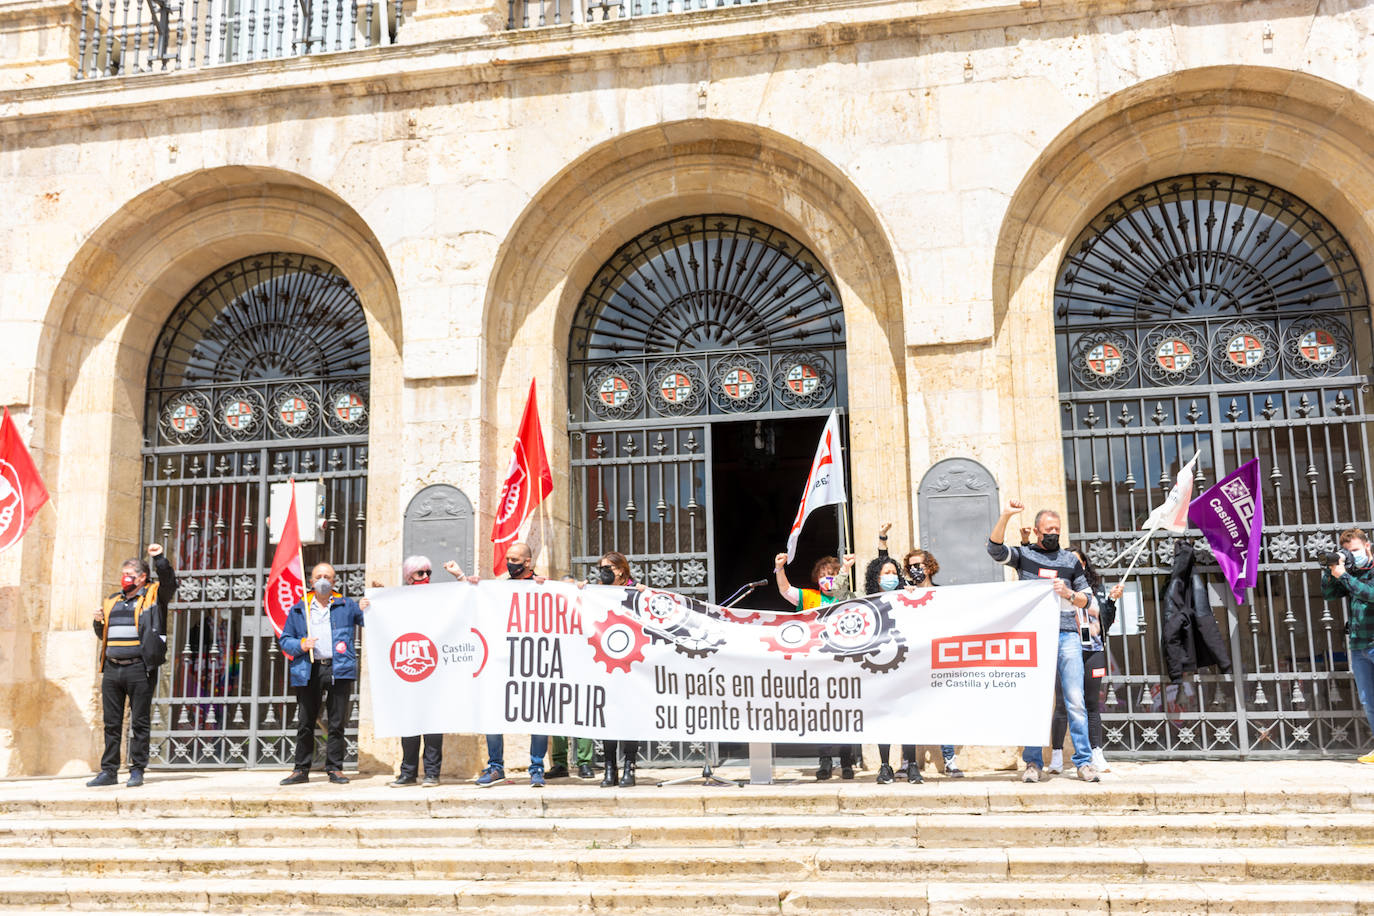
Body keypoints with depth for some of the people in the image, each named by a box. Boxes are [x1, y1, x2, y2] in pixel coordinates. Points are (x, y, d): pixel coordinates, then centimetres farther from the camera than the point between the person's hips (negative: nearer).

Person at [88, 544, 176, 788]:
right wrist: (99, 622, 6)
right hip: (112, 669, 5)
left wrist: (159, 559, -24)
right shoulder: (112, 600, 20)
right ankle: (109, 771, 16)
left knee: (140, 722, -1)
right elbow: (104, 636, 26)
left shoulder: (153, 596, 4)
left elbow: (169, 582, -15)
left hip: (139, 669, -5)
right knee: (111, 723, 9)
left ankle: (137, 770, 5)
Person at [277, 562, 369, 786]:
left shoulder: (346, 606, 11)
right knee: (305, 723, 4)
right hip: (308, 671, 1)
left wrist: (366, 611, -13)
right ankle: (301, 770, 13)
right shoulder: (298, 609, 14)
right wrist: (300, 645, -6)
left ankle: (335, 769, 10)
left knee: (337, 723, 2)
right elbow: (284, 639, 14)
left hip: (339, 669, -1)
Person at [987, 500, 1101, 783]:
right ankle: (1033, 763, 5)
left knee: (1075, 701, -3)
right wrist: (1005, 516, -17)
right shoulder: (1024, 555, 11)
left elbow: (1088, 599, 18)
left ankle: (1084, 762, 2)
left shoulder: (1070, 560, 16)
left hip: (1067, 635, 1)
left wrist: (1068, 593, -3)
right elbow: (995, 549, -8)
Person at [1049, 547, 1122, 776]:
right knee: (1062, 704, -5)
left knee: (1092, 704, 5)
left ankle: (1097, 754, 10)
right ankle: (1056, 755, 2)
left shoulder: (1097, 587, 16)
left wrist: (1112, 600, 4)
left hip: (1093, 651, 3)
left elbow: (1106, 621, 16)